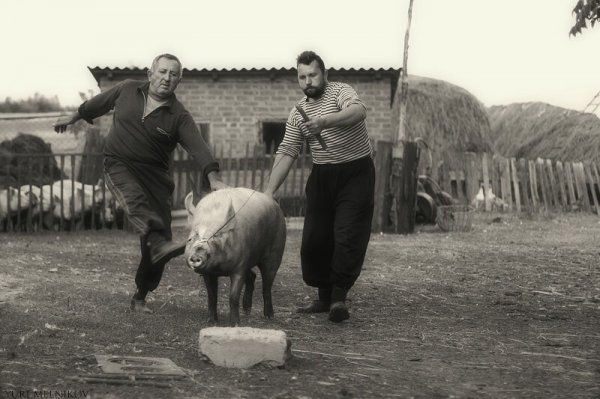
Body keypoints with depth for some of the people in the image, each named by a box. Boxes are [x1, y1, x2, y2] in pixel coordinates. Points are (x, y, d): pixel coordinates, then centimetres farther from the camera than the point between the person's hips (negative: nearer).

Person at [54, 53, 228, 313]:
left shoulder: (179, 116, -6)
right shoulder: (127, 90, 2)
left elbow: (197, 147, -19)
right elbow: (98, 104, 21)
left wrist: (213, 178, -35)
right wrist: (73, 118, 35)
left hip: (155, 175, 0)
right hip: (119, 166, 0)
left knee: (158, 236, -4)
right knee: (136, 200, -35)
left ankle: (140, 298, 11)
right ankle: (159, 243, -60)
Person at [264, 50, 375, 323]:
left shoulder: (339, 91, -10)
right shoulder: (298, 114, 6)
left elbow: (359, 111, -33)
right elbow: (286, 153, 3)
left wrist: (325, 121, -50)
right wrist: (269, 191, -7)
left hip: (356, 171, -5)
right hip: (322, 176, 5)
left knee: (348, 236, -14)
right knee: (314, 238, 2)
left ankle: (339, 297, -10)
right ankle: (324, 297, 14)